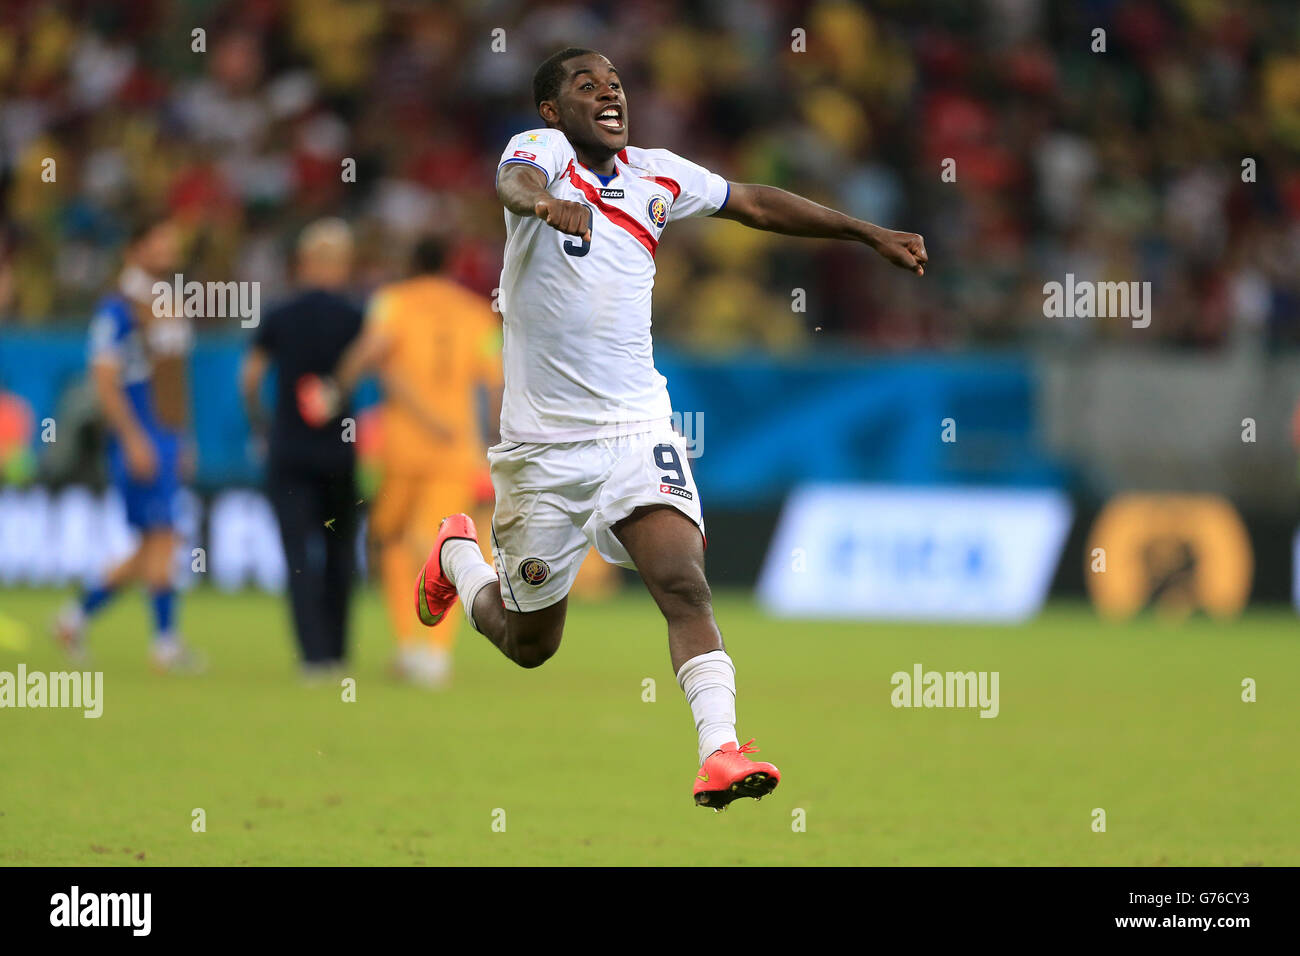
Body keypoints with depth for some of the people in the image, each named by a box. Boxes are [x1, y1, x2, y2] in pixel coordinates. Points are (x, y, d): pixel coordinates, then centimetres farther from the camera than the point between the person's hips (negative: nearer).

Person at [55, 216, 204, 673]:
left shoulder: (170, 309, 16)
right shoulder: (116, 309, -9)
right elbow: (104, 379, -14)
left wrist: (182, 441, 20)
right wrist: (133, 439, -21)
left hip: (169, 442, 8)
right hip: (138, 442, -8)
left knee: (152, 549, 8)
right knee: (161, 536, -12)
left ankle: (78, 613, 20)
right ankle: (166, 641, -9)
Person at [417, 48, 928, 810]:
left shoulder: (654, 175, 8)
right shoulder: (542, 148, -8)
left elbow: (756, 204, 21)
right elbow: (516, 181, -33)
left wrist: (871, 235, 22)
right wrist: (544, 200, -58)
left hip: (636, 430, 3)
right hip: (543, 445, -3)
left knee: (684, 582, -23)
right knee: (528, 646, 13)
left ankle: (720, 750, -31)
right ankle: (458, 555, 45)